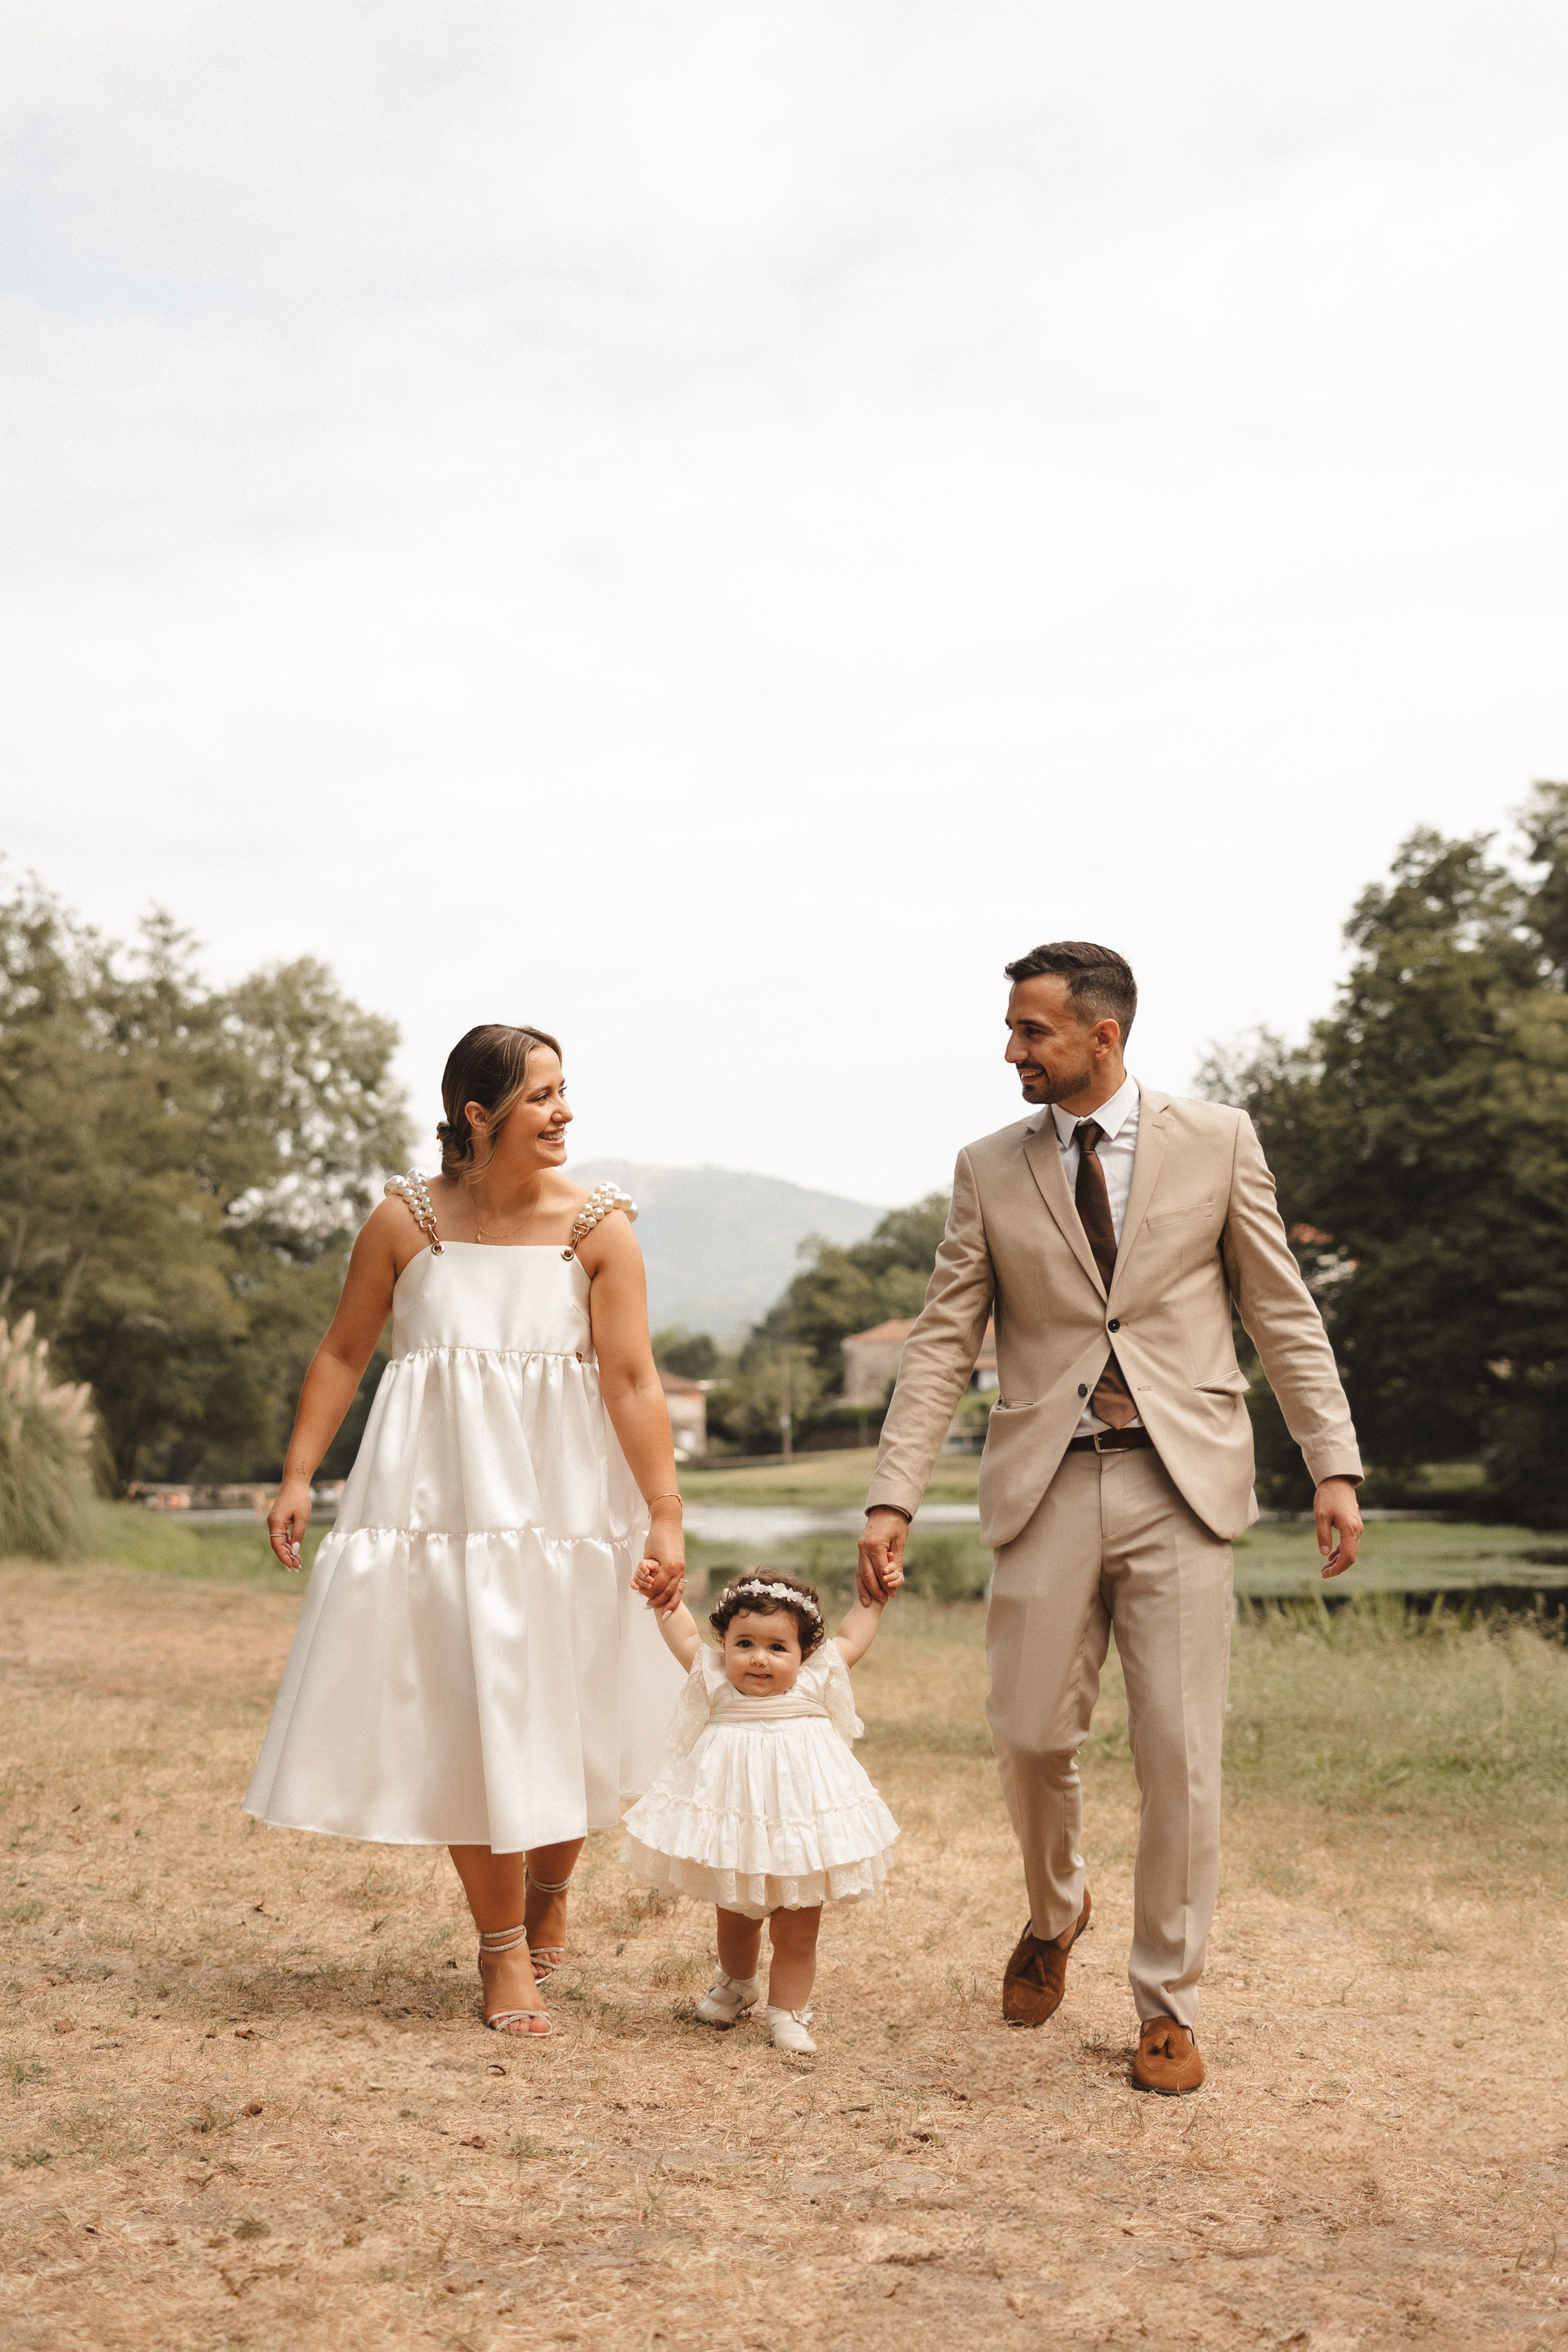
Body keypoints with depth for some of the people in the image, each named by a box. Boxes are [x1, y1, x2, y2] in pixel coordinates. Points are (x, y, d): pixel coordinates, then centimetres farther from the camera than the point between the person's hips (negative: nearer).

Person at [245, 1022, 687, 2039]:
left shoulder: (599, 1225, -7)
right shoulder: (407, 1218, -4)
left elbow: (634, 1381, -10)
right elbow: (344, 1353, 5)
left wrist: (665, 1515, -14)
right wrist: (299, 1477, 0)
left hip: (564, 1499, 0)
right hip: (441, 1498, 0)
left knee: (563, 1718, 9)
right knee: (467, 1718, 1)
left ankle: (550, 1893, 38)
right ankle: (504, 1947, 16)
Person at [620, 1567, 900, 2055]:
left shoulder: (814, 1683, -4)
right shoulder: (716, 1683, -5)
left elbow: (851, 1640, 8)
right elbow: (685, 1637, 4)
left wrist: (872, 1597, 8)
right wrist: (662, 1597, -2)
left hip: (801, 1838, -1)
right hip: (733, 1838, 1)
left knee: (796, 1936, 3)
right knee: (734, 1923, 20)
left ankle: (788, 2014, 17)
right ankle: (736, 1984, 47)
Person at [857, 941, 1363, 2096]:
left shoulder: (1219, 1141, 3)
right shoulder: (989, 1170, 7)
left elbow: (1284, 1315, 5)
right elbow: (942, 1347, 5)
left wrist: (1335, 1467, -3)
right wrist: (894, 1496, -3)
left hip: (1182, 1483, -1)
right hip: (1049, 1485, 1)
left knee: (1181, 1754, -1)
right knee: (1032, 1738, 5)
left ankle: (1168, 2007, 16)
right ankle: (1055, 1913, 37)